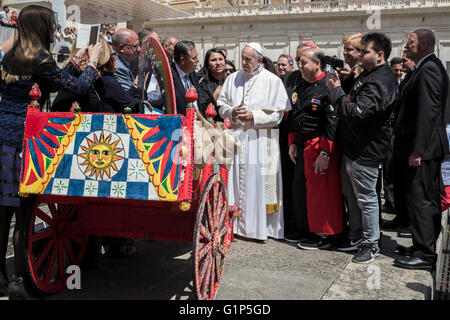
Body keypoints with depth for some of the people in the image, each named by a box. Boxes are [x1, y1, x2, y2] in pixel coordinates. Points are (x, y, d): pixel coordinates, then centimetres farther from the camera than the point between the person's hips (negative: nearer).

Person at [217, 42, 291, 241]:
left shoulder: (272, 81, 0)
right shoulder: (232, 79, 11)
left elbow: (278, 114, -4)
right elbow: (221, 105, 16)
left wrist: (253, 117, -13)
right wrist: (231, 112, -5)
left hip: (261, 140, -3)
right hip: (236, 137, 4)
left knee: (259, 183, -3)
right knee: (236, 180, 3)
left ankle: (260, 227, 6)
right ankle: (237, 225, 12)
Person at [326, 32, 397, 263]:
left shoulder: (379, 82, -21)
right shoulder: (368, 75, 12)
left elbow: (355, 113, -30)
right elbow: (353, 100, 21)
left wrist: (336, 90, -19)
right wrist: (341, 88, 4)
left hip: (365, 151, -10)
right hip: (353, 147, 10)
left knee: (366, 197, 2)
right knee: (352, 193, 19)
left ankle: (371, 244, 16)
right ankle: (356, 235, 34)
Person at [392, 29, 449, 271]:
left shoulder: (428, 69, -15)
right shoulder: (430, 67, 17)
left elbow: (427, 112, -22)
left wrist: (417, 149, -23)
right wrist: (399, 134, 16)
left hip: (423, 148, -11)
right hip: (428, 147, 11)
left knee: (419, 199, -7)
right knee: (429, 199, 16)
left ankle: (424, 255, -1)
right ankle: (427, 245, 27)